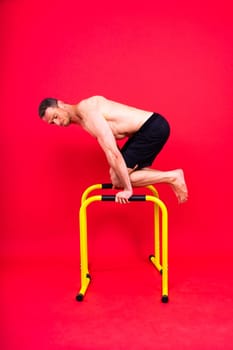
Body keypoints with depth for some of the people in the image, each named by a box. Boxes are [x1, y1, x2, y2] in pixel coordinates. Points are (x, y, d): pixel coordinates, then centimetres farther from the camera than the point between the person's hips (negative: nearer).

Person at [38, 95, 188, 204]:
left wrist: (127, 189, -20)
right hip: (147, 128, 10)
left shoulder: (89, 113, -20)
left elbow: (112, 153, -25)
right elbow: (111, 145, 17)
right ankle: (172, 176, 16)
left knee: (120, 178, -8)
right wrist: (117, 175, 17)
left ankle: (172, 177, -4)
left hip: (153, 127, -10)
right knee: (118, 175, 16)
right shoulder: (82, 118, 11)